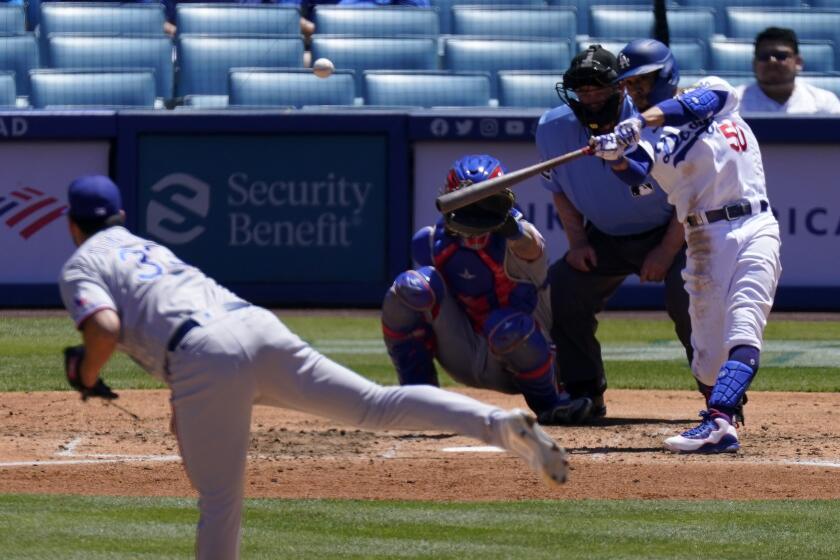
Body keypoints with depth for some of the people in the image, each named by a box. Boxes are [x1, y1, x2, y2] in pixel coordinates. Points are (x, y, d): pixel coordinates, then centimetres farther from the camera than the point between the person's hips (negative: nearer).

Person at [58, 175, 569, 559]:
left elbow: (105, 328, -4)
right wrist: (184, 411, 43)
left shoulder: (81, 265, 16)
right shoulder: (153, 249, 38)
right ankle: (499, 424, -20)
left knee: (219, 500, -1)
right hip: (262, 326, 6)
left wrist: (87, 379, 15)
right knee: (377, 406, -3)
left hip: (205, 351, -6)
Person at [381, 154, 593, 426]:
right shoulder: (430, 242, -6)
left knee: (508, 326, -40)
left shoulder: (515, 243, -20)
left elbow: (529, 247, -47)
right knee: (411, 286, -21)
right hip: (461, 360, 3)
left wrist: (504, 217, -65)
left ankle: (547, 402, -8)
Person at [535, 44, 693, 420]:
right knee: (560, 293, -7)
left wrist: (666, 252, -18)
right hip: (604, 239, 5)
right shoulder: (553, 129, -14)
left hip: (668, 233, -5)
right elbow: (560, 189, 6)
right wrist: (576, 241, -4)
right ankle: (584, 396, 7)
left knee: (687, 298, -26)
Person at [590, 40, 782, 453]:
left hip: (754, 229, -3)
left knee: (742, 335, -20)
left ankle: (717, 423, -32)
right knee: (708, 365, -1)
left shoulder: (715, 92, 7)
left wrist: (639, 122, -28)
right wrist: (614, 156, -32)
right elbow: (635, 172, -10)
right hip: (705, 243, 3)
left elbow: (692, 105, -16)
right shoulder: (648, 136, 10)